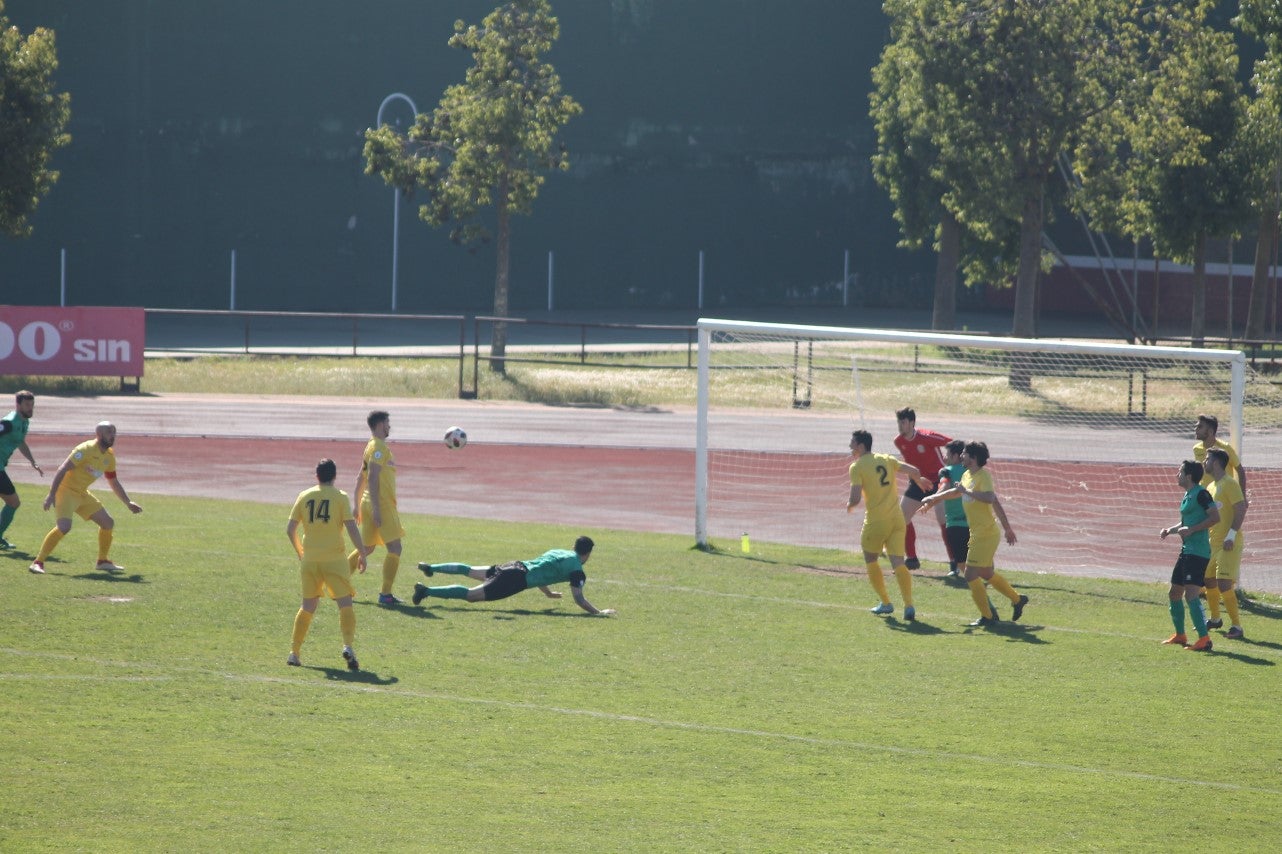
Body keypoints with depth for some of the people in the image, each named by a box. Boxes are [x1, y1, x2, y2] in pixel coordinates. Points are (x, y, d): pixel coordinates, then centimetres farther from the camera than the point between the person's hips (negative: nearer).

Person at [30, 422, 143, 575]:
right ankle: (38, 562, -21)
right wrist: (51, 494, -28)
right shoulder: (86, 450, -19)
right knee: (64, 526, -27)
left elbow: (114, 483, 22)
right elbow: (63, 469, -23)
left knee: (108, 523, 9)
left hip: (82, 494, 9)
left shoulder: (109, 457, 7)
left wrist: (128, 503, 19)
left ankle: (103, 562, 25)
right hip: (66, 491, -9)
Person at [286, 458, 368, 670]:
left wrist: (300, 551, 22)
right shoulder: (340, 497, -2)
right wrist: (362, 554, 0)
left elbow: (290, 530, 8)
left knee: (308, 606, 16)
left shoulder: (304, 496, 8)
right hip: (334, 559, -4)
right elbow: (351, 528, -9)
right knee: (345, 604, -4)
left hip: (309, 559, 4)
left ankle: (294, 652, 16)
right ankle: (348, 646, -24)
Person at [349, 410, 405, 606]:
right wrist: (376, 508, -23)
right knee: (394, 548, -6)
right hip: (382, 505, -10)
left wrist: (358, 506, 24)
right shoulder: (379, 448, -13)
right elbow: (372, 478, -20)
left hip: (370, 505, 10)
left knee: (367, 548, 16)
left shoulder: (373, 446, 17)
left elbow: (361, 478, 21)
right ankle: (385, 594, -7)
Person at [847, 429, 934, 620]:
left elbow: (855, 498, -17)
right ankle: (909, 604, -14)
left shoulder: (857, 467, -9)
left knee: (871, 562, 17)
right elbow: (914, 471, 6)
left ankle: (886, 603, 21)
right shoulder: (887, 460, 7)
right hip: (896, 518, 5)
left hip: (875, 522, -5)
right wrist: (920, 481, 29)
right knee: (898, 564, 0)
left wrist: (849, 506, 6)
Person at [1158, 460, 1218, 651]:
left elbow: (1215, 517, -20)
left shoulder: (1201, 494, -12)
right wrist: (1170, 530, 15)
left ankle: (1204, 638, -21)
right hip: (1187, 550, 11)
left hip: (1198, 552, -11)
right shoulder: (1187, 495, 17)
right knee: (1175, 592, 17)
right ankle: (1180, 635, 31)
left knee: (1191, 594, -18)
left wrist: (1191, 529, -22)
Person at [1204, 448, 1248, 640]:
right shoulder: (1211, 486, 15)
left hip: (1229, 545, -9)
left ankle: (1236, 626, -9)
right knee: (1209, 581, 18)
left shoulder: (1230, 484, -13)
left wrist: (1231, 536, -25)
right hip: (1212, 543, 9)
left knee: (1224, 584, -14)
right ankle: (1215, 619, 36)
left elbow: (1241, 509, -21)